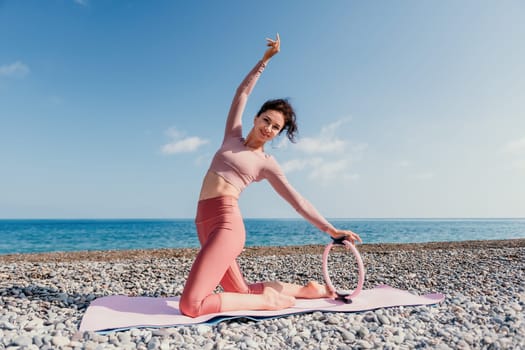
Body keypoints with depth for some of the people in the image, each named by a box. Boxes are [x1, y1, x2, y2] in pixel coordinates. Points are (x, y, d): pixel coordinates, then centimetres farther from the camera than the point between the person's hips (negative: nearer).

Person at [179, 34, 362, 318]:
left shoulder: (266, 163, 3)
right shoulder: (233, 137, 15)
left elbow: (297, 201, 5)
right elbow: (242, 93, 18)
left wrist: (330, 229, 3)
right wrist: (265, 59, 18)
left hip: (225, 223, -6)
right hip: (205, 223, 6)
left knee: (191, 305, -18)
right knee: (241, 291, 12)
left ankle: (266, 300, -7)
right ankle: (304, 290, 24)